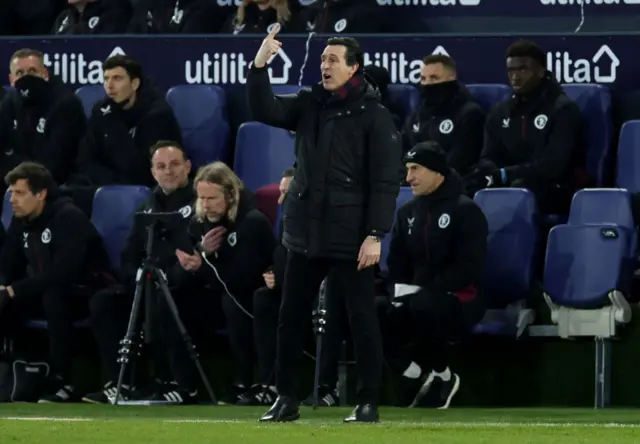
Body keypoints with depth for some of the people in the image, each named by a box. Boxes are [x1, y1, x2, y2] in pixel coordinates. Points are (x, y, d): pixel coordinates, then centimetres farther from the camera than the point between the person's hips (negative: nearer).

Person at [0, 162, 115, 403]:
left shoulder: (68, 217, -21)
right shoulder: (21, 222, 3)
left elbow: (63, 271, -32)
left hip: (88, 292, -7)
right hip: (44, 292, 7)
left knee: (53, 296, -38)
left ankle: (63, 383, -35)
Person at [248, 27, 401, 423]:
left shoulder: (374, 115, -7)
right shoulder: (309, 105, 9)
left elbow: (386, 181, -10)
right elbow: (264, 110, -2)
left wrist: (375, 235, -17)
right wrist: (259, 65, -16)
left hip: (351, 238, -6)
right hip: (305, 234, 6)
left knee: (362, 319, 0)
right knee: (291, 317, 8)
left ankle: (369, 403, 6)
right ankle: (286, 398, 17)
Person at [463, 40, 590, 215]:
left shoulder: (563, 109, -6)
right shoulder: (500, 113, 14)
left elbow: (553, 166, -18)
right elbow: (488, 159, 7)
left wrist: (503, 174, -27)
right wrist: (489, 173, -20)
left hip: (559, 190, -5)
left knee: (521, 189, -39)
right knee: (470, 188, -24)